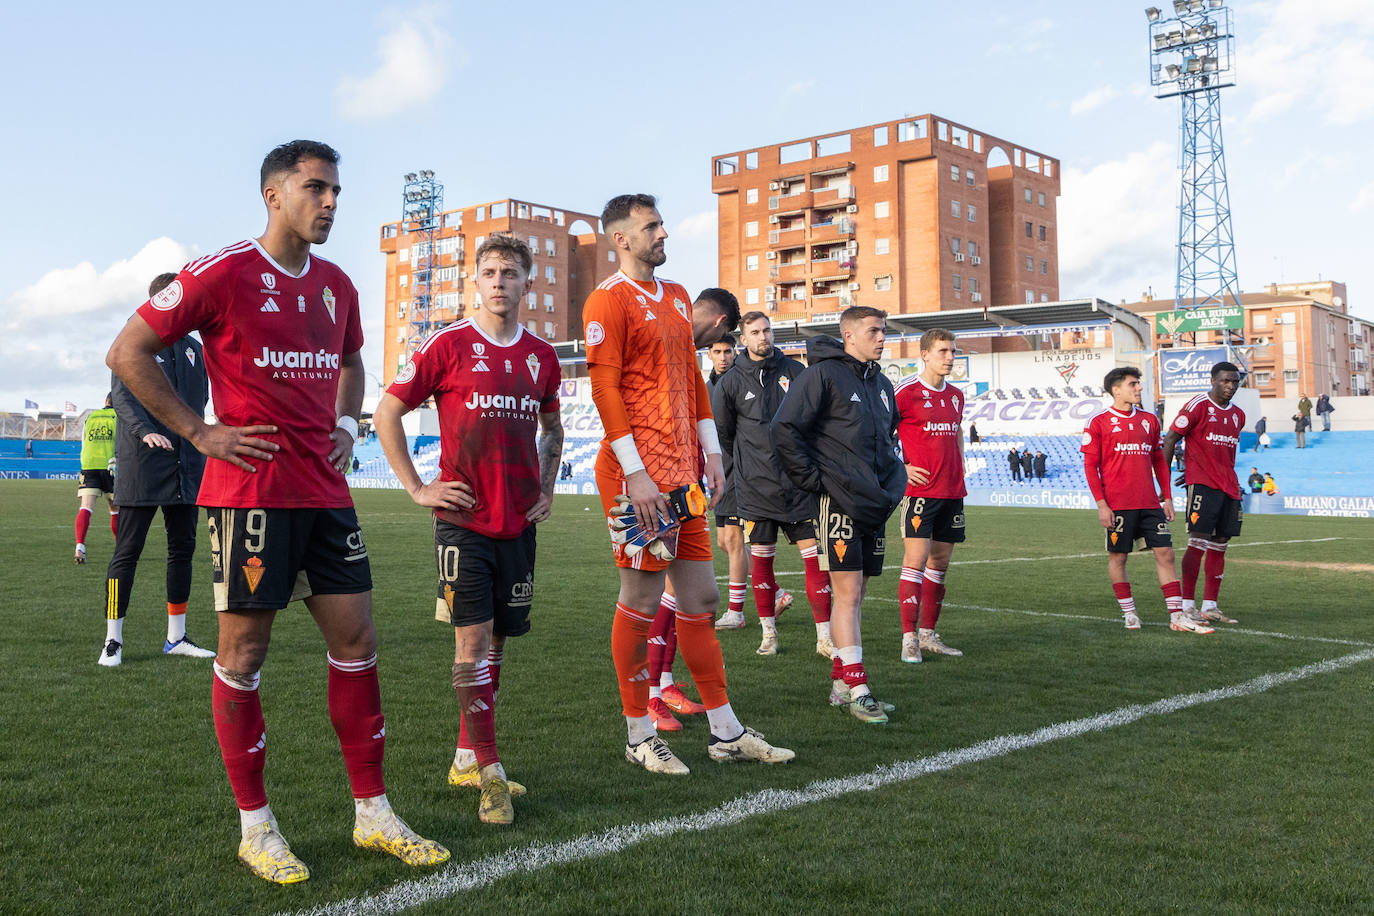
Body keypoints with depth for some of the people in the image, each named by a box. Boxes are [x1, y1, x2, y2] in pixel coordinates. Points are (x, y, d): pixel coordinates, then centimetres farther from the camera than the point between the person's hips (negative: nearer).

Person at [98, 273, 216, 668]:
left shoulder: (193, 349, 15)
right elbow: (122, 395, -13)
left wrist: (196, 448, 9)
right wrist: (144, 432, -29)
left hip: (185, 467, 6)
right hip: (141, 464, -6)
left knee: (182, 548, 9)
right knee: (128, 550, -2)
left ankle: (176, 638, 19)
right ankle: (113, 641, 6)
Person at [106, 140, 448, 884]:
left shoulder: (336, 285, 12)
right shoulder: (223, 273, -7)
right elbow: (128, 353, -6)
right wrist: (200, 434, -11)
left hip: (324, 490, 7)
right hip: (251, 488, -6)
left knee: (356, 640, 6)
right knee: (244, 651, 2)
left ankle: (372, 814, 17)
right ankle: (255, 826, 16)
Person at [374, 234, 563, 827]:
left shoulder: (541, 356, 10)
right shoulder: (449, 345, -4)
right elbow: (387, 411, -1)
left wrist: (546, 490, 15)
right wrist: (417, 488, -5)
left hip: (519, 523, 5)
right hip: (464, 518, -5)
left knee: (497, 639, 10)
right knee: (472, 638, -7)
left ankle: (466, 757, 24)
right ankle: (490, 773, -1)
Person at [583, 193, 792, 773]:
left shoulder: (676, 297, 19)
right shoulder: (609, 301, -7)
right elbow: (604, 388, -13)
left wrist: (711, 452, 14)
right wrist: (634, 472, -18)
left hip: (684, 470, 8)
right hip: (640, 475, -8)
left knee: (701, 598, 10)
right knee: (641, 603, -1)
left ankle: (726, 733, 18)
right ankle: (639, 738, 12)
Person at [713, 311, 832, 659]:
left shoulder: (795, 371, 4)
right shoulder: (730, 382, 1)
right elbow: (721, 431, 11)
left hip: (799, 483, 1)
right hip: (755, 486, 0)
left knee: (815, 555, -3)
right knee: (761, 558, 6)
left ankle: (825, 637, 0)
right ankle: (768, 632, 19)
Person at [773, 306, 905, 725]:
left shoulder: (881, 384, 17)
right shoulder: (822, 375, -9)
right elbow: (784, 429, -15)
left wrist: (891, 482, 19)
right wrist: (814, 479, -13)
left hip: (874, 503, 8)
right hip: (838, 501, -8)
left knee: (855, 594, 11)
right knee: (847, 594, -7)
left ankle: (841, 683, 18)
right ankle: (857, 692, -4)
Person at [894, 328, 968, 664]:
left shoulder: (955, 395, 14)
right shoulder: (906, 391, -7)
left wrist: (959, 470, 16)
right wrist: (900, 468, -10)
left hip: (952, 491, 7)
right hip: (919, 489, -7)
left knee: (940, 562, 9)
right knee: (916, 558, -11)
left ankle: (928, 633, 18)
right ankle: (909, 639, -7)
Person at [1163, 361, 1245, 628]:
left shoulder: (1238, 415, 16)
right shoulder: (1197, 406, -6)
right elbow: (1170, 440, -7)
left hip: (1229, 486, 7)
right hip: (1203, 485, -7)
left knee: (1219, 546, 7)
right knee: (1198, 544, -9)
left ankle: (1210, 606, 12)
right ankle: (1187, 604, -4)